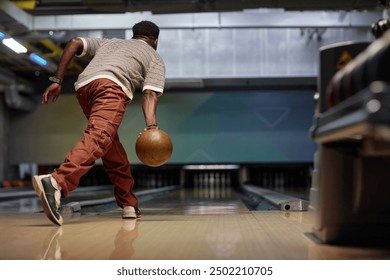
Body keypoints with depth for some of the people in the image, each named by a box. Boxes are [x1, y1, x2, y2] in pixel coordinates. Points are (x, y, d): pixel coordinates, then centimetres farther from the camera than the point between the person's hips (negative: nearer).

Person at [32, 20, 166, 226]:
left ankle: (129, 204, 21)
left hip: (83, 85, 6)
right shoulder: (154, 57, 27)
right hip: (111, 85, -6)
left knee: (111, 147, 17)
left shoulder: (110, 42, 39)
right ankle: (55, 182, -49)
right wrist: (151, 126, -9)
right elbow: (150, 93, 6)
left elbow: (75, 43, 22)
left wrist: (57, 81, 18)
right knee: (98, 139, -24)